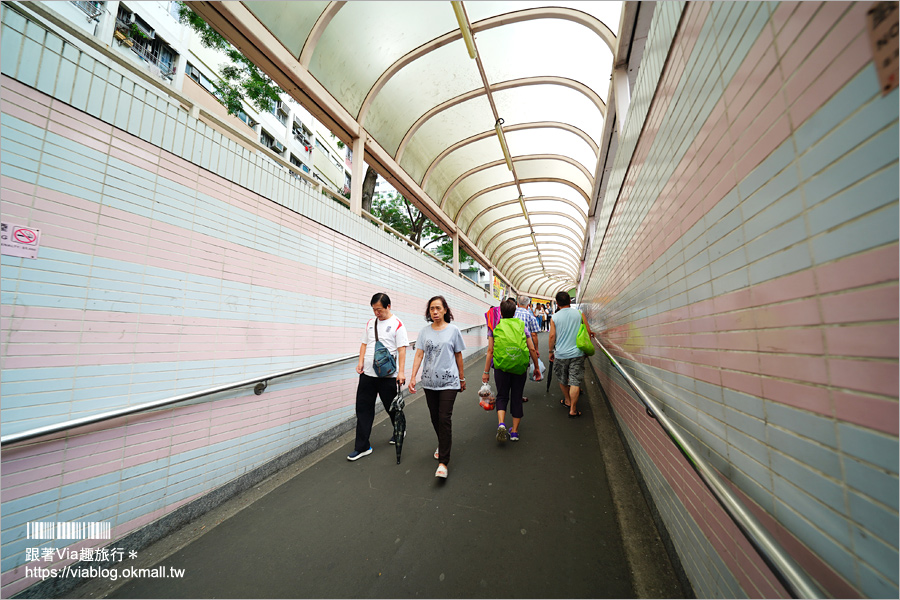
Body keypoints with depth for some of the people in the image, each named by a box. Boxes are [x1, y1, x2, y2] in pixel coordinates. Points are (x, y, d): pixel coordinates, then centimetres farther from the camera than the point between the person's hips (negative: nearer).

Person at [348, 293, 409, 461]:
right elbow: (364, 343, 16)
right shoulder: (370, 322, 10)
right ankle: (362, 447, 19)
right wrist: (361, 362, 3)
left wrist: (401, 371, -18)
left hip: (387, 375, -5)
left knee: (392, 407, 12)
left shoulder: (397, 324, -8)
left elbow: (402, 349, -12)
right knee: (363, 409, 7)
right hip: (367, 373, 5)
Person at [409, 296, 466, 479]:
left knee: (444, 419, -8)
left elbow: (458, 356, 4)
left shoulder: (453, 330, -3)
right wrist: (413, 377, -11)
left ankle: (443, 462, 0)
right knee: (435, 418, 15)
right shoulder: (425, 331, 2)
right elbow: (419, 355, -1)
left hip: (449, 382, -3)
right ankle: (442, 444, 41)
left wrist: (462, 378, 9)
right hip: (429, 381, 3)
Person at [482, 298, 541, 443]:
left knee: (502, 397, 14)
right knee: (517, 398, 14)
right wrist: (537, 368, 15)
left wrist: (486, 372, 3)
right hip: (520, 367, 1)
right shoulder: (522, 325, 4)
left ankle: (501, 424, -7)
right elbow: (532, 349, 3)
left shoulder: (495, 327, 0)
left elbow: (490, 351, -2)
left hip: (501, 367, -1)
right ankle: (514, 432, 21)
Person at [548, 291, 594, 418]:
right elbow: (588, 331, 3)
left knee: (562, 380, 20)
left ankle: (567, 401, 37)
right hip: (577, 353, 0)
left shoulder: (554, 317, -4)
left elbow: (552, 336, -6)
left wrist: (551, 351, 6)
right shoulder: (579, 313, -1)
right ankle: (573, 410, 2)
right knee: (575, 382, 1)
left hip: (561, 354, 0)